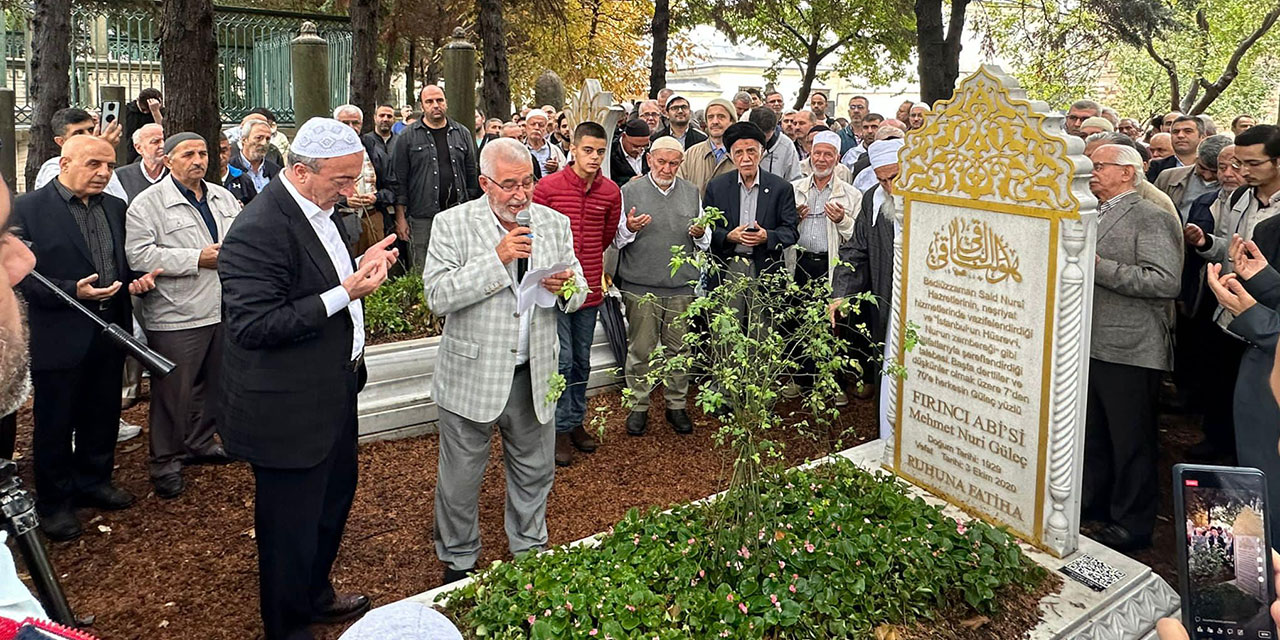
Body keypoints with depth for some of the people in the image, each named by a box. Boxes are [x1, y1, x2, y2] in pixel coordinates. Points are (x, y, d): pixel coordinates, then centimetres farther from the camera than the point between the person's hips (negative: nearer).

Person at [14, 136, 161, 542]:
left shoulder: (115, 207, 8)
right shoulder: (28, 209, -11)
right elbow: (22, 276, -14)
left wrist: (137, 280, -4)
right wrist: (72, 291, -26)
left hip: (111, 332, 6)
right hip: (59, 336, -5)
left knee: (102, 417, 17)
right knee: (55, 425, 9)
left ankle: (93, 482, 37)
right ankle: (54, 503, 25)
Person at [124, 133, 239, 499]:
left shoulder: (223, 197, 12)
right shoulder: (148, 203, -8)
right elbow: (139, 255, -17)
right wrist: (198, 259, -20)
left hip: (222, 310, 6)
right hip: (176, 317, -6)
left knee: (212, 384, 18)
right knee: (173, 392, 2)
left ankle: (199, 443, 37)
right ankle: (164, 462, 18)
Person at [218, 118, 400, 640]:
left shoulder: (318, 210, 6)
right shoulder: (259, 230, -25)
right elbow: (253, 326, -29)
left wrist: (362, 266, 0)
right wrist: (343, 293, -30)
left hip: (333, 393, 10)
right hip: (288, 413, -10)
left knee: (334, 499, 26)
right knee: (291, 526, 9)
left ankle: (316, 595, 49)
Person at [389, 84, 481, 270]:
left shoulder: (462, 134, 11)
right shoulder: (407, 137, 3)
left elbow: (472, 174, 13)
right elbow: (400, 180, 1)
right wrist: (400, 217, -4)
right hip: (422, 218, -2)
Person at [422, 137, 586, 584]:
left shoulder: (555, 224, 4)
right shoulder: (453, 224, -8)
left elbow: (578, 295, 9)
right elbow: (437, 296, -17)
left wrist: (567, 287, -16)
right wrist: (497, 259, -24)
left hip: (535, 375, 4)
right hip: (472, 376, -3)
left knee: (535, 473, 18)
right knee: (461, 478, 11)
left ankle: (530, 552, 40)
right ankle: (458, 561, 34)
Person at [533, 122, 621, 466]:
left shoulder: (611, 192, 1)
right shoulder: (548, 186, -9)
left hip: (589, 289, 4)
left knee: (581, 361, 15)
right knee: (562, 360, -2)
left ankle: (576, 422, 30)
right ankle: (561, 430, 12)